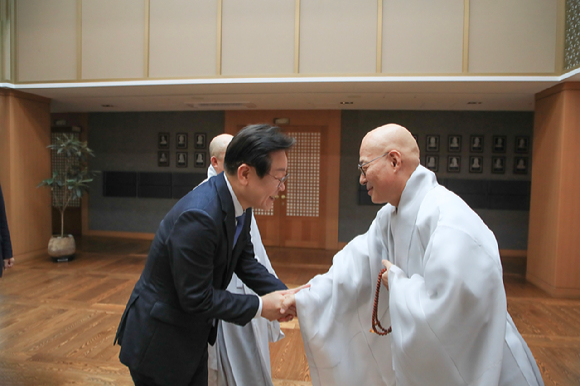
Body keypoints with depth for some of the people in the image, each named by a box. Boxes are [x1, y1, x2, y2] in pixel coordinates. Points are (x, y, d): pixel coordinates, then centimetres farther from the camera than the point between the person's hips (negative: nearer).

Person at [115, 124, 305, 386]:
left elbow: (245, 262, 3)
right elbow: (196, 297, -27)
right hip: (158, 342, -8)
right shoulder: (197, 216, -33)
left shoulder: (240, 204, -7)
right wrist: (260, 306, -18)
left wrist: (283, 293, -11)